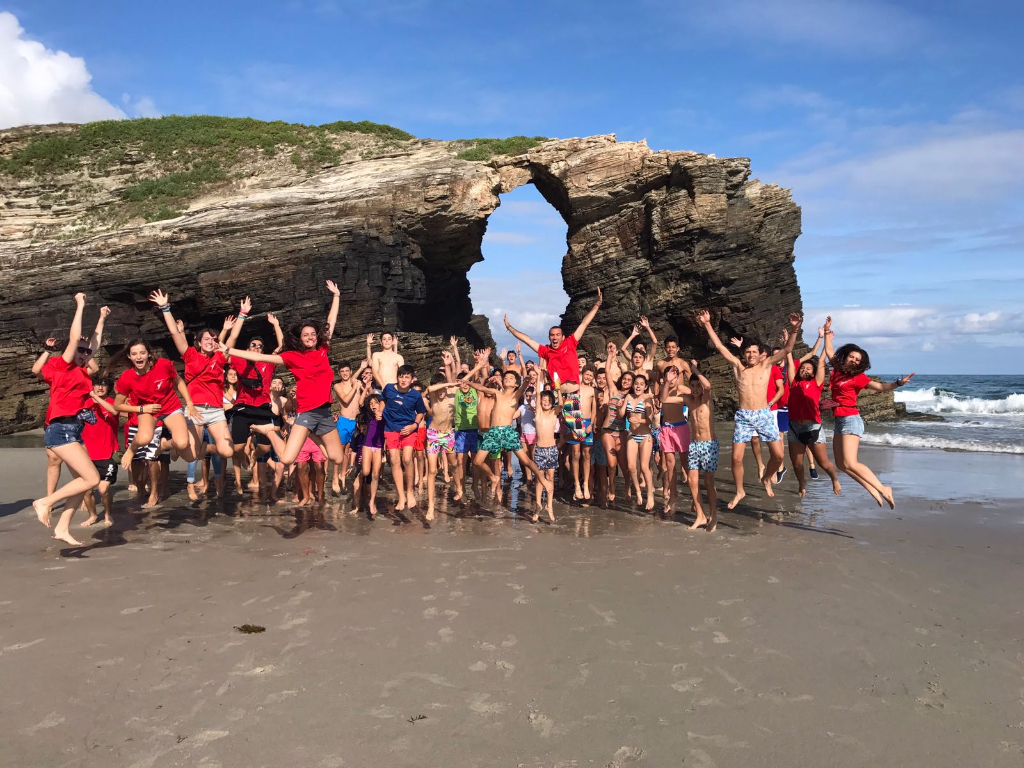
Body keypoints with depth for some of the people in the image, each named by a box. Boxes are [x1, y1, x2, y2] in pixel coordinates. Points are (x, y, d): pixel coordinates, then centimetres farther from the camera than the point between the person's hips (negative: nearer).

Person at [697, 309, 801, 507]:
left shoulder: (766, 364, 3)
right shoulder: (737, 366, 3)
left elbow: (788, 349, -6)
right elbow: (719, 346, -2)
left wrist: (795, 329, -20)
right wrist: (707, 324, -8)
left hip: (764, 415, 0)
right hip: (743, 417, 0)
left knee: (778, 455, -3)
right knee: (736, 458, -3)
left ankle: (766, 478, 28)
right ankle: (739, 492, 17)